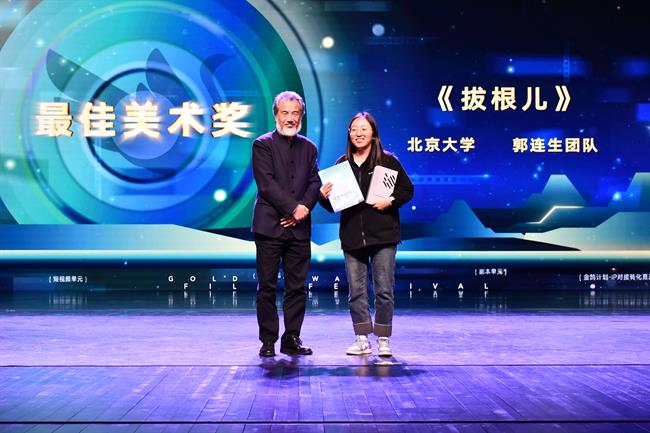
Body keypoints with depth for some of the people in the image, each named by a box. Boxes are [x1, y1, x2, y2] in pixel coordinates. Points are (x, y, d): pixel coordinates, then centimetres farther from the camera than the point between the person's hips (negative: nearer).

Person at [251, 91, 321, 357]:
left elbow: (314, 183, 7)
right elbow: (267, 184, -10)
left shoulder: (308, 147, 15)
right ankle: (268, 341, 8)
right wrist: (294, 208, -15)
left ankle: (292, 340, 13)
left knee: (297, 286, 5)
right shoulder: (262, 145, 0)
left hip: (299, 227, 4)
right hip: (269, 225, -4)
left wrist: (304, 207, -11)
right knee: (267, 287, 1)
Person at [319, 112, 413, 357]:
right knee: (356, 292, 6)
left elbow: (407, 190, 1)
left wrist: (390, 201, -15)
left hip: (383, 235, -3)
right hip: (352, 236, 3)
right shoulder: (341, 164, 8)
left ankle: (383, 340, 11)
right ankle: (362, 340, 16)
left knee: (384, 290, 0)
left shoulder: (387, 161, 0)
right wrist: (324, 196, -9)